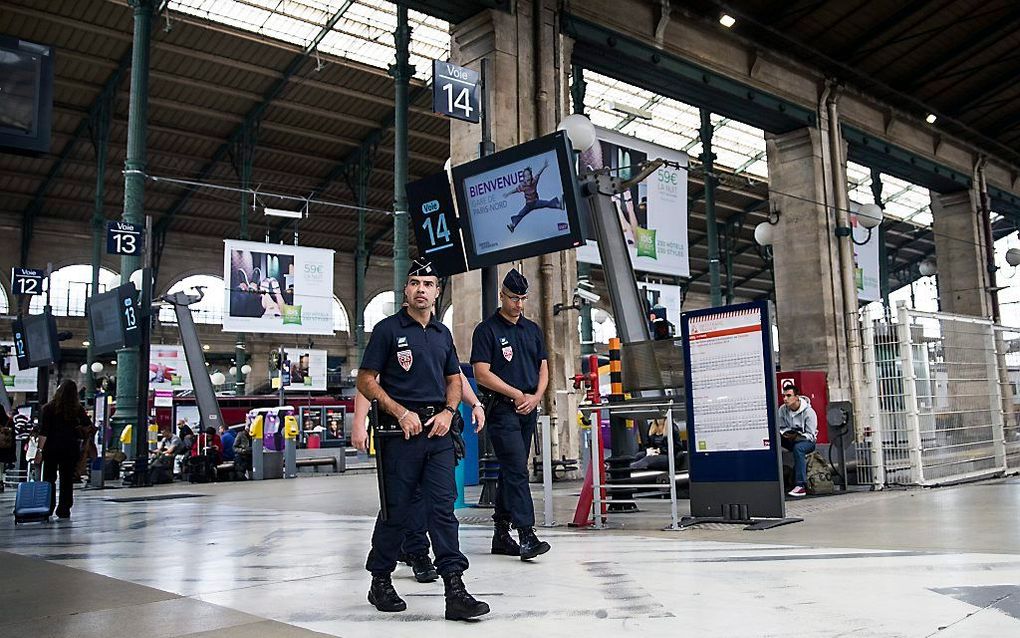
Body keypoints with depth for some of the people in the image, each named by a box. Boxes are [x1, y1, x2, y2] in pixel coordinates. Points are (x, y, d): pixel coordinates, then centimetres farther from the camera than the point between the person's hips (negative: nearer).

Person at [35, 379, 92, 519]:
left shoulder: (49, 408, -6)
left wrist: (40, 450, -10)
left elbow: (43, 432, -11)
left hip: (51, 448, -1)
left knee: (49, 479, 9)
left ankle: (48, 508, 8)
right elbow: (88, 426, -4)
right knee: (67, 480, 8)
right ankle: (64, 510, 9)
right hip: (71, 449, 1)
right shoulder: (78, 409, -2)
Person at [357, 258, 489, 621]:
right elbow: (366, 380, -3)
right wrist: (401, 413, -12)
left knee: (443, 508, -1)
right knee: (396, 510, 4)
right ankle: (380, 582, 22)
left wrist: (448, 411, 2)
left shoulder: (442, 333, 16)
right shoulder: (388, 329, -1)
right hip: (401, 430, -4)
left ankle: (455, 590, -3)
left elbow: (454, 379, 21)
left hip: (438, 431, 4)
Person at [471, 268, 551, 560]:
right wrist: (517, 395, -10)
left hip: (529, 409, 6)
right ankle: (526, 536, -15)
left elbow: (543, 368, 16)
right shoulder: (487, 330, -4)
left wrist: (536, 397, -2)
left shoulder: (533, 329, 15)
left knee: (511, 471, 11)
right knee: (517, 471, -13)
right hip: (502, 409, -6)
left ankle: (501, 535, 19)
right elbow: (482, 374, -10)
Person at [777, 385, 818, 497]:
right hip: (790, 441, 5)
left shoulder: (809, 412, -15)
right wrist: (784, 433, -21)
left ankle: (801, 486, -41)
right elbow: (780, 428, 3)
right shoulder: (782, 409, -3)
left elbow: (810, 435, -16)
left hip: (807, 441, -5)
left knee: (798, 448, -40)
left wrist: (797, 436, -34)